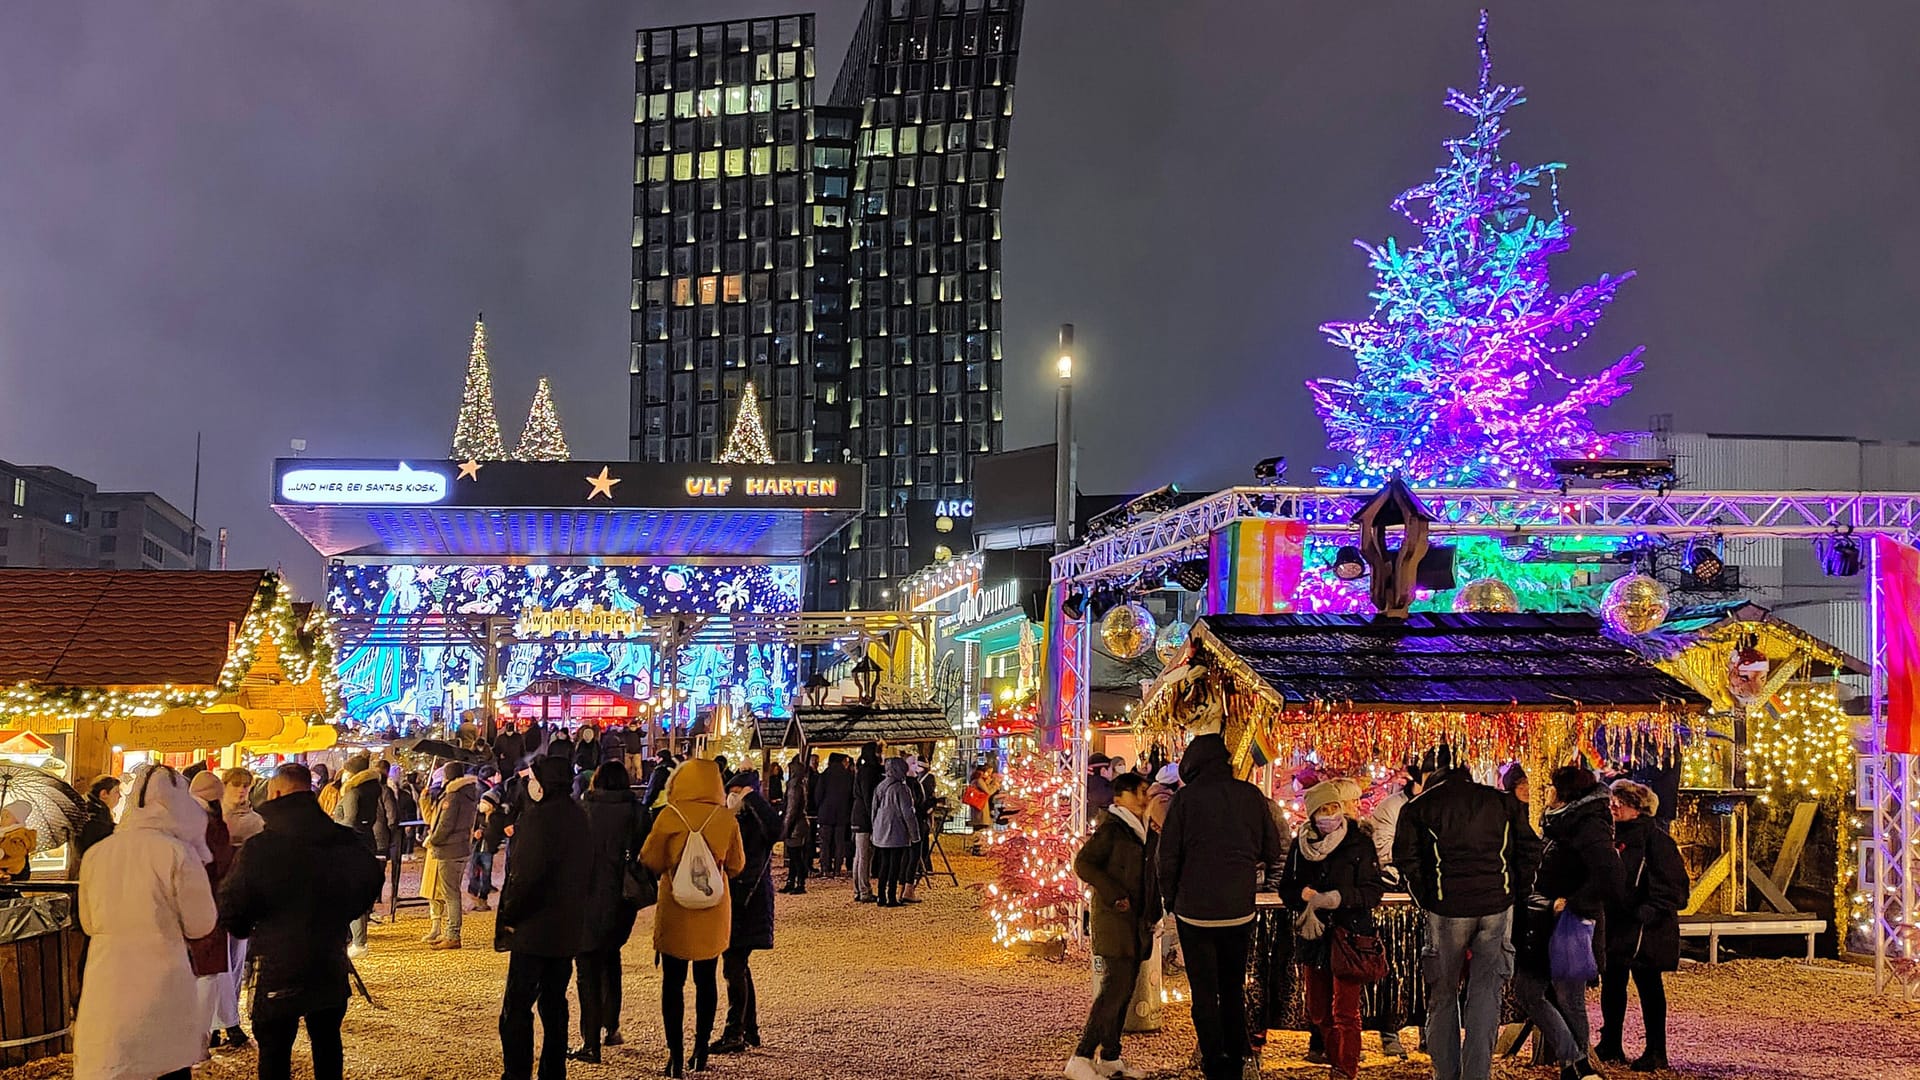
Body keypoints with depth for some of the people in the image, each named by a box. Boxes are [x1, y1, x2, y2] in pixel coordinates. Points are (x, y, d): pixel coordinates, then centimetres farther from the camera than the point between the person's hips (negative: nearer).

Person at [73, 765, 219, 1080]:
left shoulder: (95, 853, 2)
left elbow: (88, 923, 15)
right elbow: (201, 925, -3)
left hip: (106, 987, 2)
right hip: (163, 985, -2)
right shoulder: (179, 853, -9)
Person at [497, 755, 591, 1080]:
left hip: (534, 930, -8)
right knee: (554, 1003, 16)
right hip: (568, 928, 8)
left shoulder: (539, 816, -17)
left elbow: (526, 874, -23)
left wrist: (509, 915, -11)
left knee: (517, 1005, -3)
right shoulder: (578, 816, 9)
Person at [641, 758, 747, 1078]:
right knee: (706, 979, 13)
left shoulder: (670, 816, -12)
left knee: (673, 981, 5)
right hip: (714, 911, 2)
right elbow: (736, 865, 5)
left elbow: (651, 861, -5)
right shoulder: (727, 819, -5)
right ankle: (700, 1050, 17)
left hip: (676, 909, -2)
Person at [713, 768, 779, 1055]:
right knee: (738, 967, 14)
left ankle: (734, 1034, -6)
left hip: (749, 903, -8)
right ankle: (750, 1030, 23)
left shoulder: (756, 822, -10)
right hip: (729, 900, 8)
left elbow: (774, 829, -34)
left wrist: (752, 797, -26)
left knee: (734, 967, -10)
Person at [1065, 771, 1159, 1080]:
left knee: (1124, 990, 9)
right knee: (1114, 987, -14)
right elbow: (1083, 863, -15)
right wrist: (1114, 895, -19)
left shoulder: (1148, 831, 14)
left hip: (1138, 923, 8)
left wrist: (1152, 913, 14)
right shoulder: (1111, 829, -9)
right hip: (1114, 918, -8)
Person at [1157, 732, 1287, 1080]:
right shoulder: (1252, 796, -2)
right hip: (1240, 911, 3)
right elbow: (1273, 852, 6)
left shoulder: (1185, 798, -9)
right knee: (1234, 989, 18)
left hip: (1195, 911, -3)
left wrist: (1171, 899, 9)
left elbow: (1168, 858, -6)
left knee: (1204, 993, 5)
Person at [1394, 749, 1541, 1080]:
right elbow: (1530, 851, 6)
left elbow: (1406, 862, -4)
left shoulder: (1417, 807, 4)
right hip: (1497, 906, 2)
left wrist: (1427, 901, 6)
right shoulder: (1501, 801, 11)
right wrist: (1514, 894, 12)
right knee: (1486, 993, 5)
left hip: (1447, 909, -2)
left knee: (1442, 995, 11)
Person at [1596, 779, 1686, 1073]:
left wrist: (1647, 914, -22)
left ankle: (1656, 1052, 8)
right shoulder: (1614, 835, 13)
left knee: (1649, 988, 0)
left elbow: (1669, 886, -16)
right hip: (1615, 925, 8)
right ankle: (1610, 1046, 25)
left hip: (1643, 928, -8)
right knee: (1611, 984, 14)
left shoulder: (1654, 838, -11)